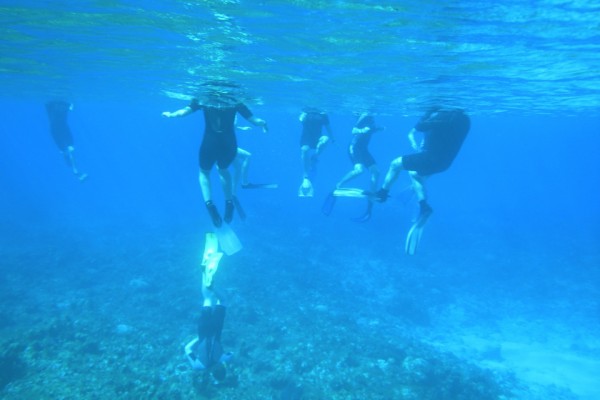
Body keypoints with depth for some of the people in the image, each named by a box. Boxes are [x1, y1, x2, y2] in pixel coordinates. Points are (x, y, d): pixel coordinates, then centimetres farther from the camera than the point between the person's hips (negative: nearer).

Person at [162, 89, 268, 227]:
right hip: (229, 143, 2)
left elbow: (186, 111, -8)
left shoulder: (204, 98, 1)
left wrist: (171, 115, 11)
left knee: (204, 171, 25)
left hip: (210, 142, -2)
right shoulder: (235, 101, 4)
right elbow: (253, 119, 4)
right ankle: (229, 203, 25)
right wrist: (263, 123, 26)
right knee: (223, 170, 32)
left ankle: (209, 203, 4)